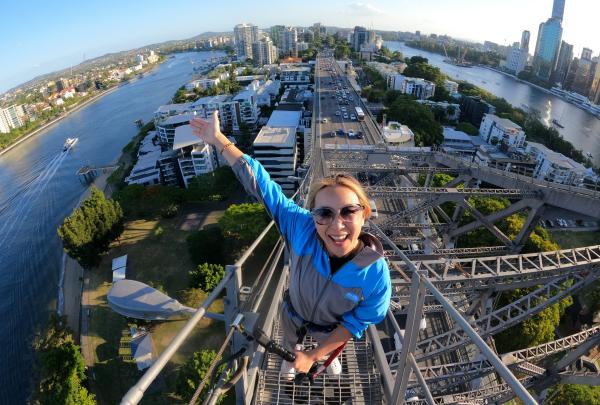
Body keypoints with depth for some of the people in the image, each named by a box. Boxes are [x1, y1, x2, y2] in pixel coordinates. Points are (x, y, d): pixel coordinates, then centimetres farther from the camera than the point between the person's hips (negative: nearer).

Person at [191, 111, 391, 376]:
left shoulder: (376, 274, -41)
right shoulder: (301, 228, -42)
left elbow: (355, 324, -24)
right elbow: (260, 184, -35)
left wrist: (312, 356, -19)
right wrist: (217, 139, -31)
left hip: (330, 330, 0)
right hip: (293, 313, 1)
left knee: (331, 350, 38)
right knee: (291, 343, 38)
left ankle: (330, 357, 75)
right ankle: (291, 356, 75)